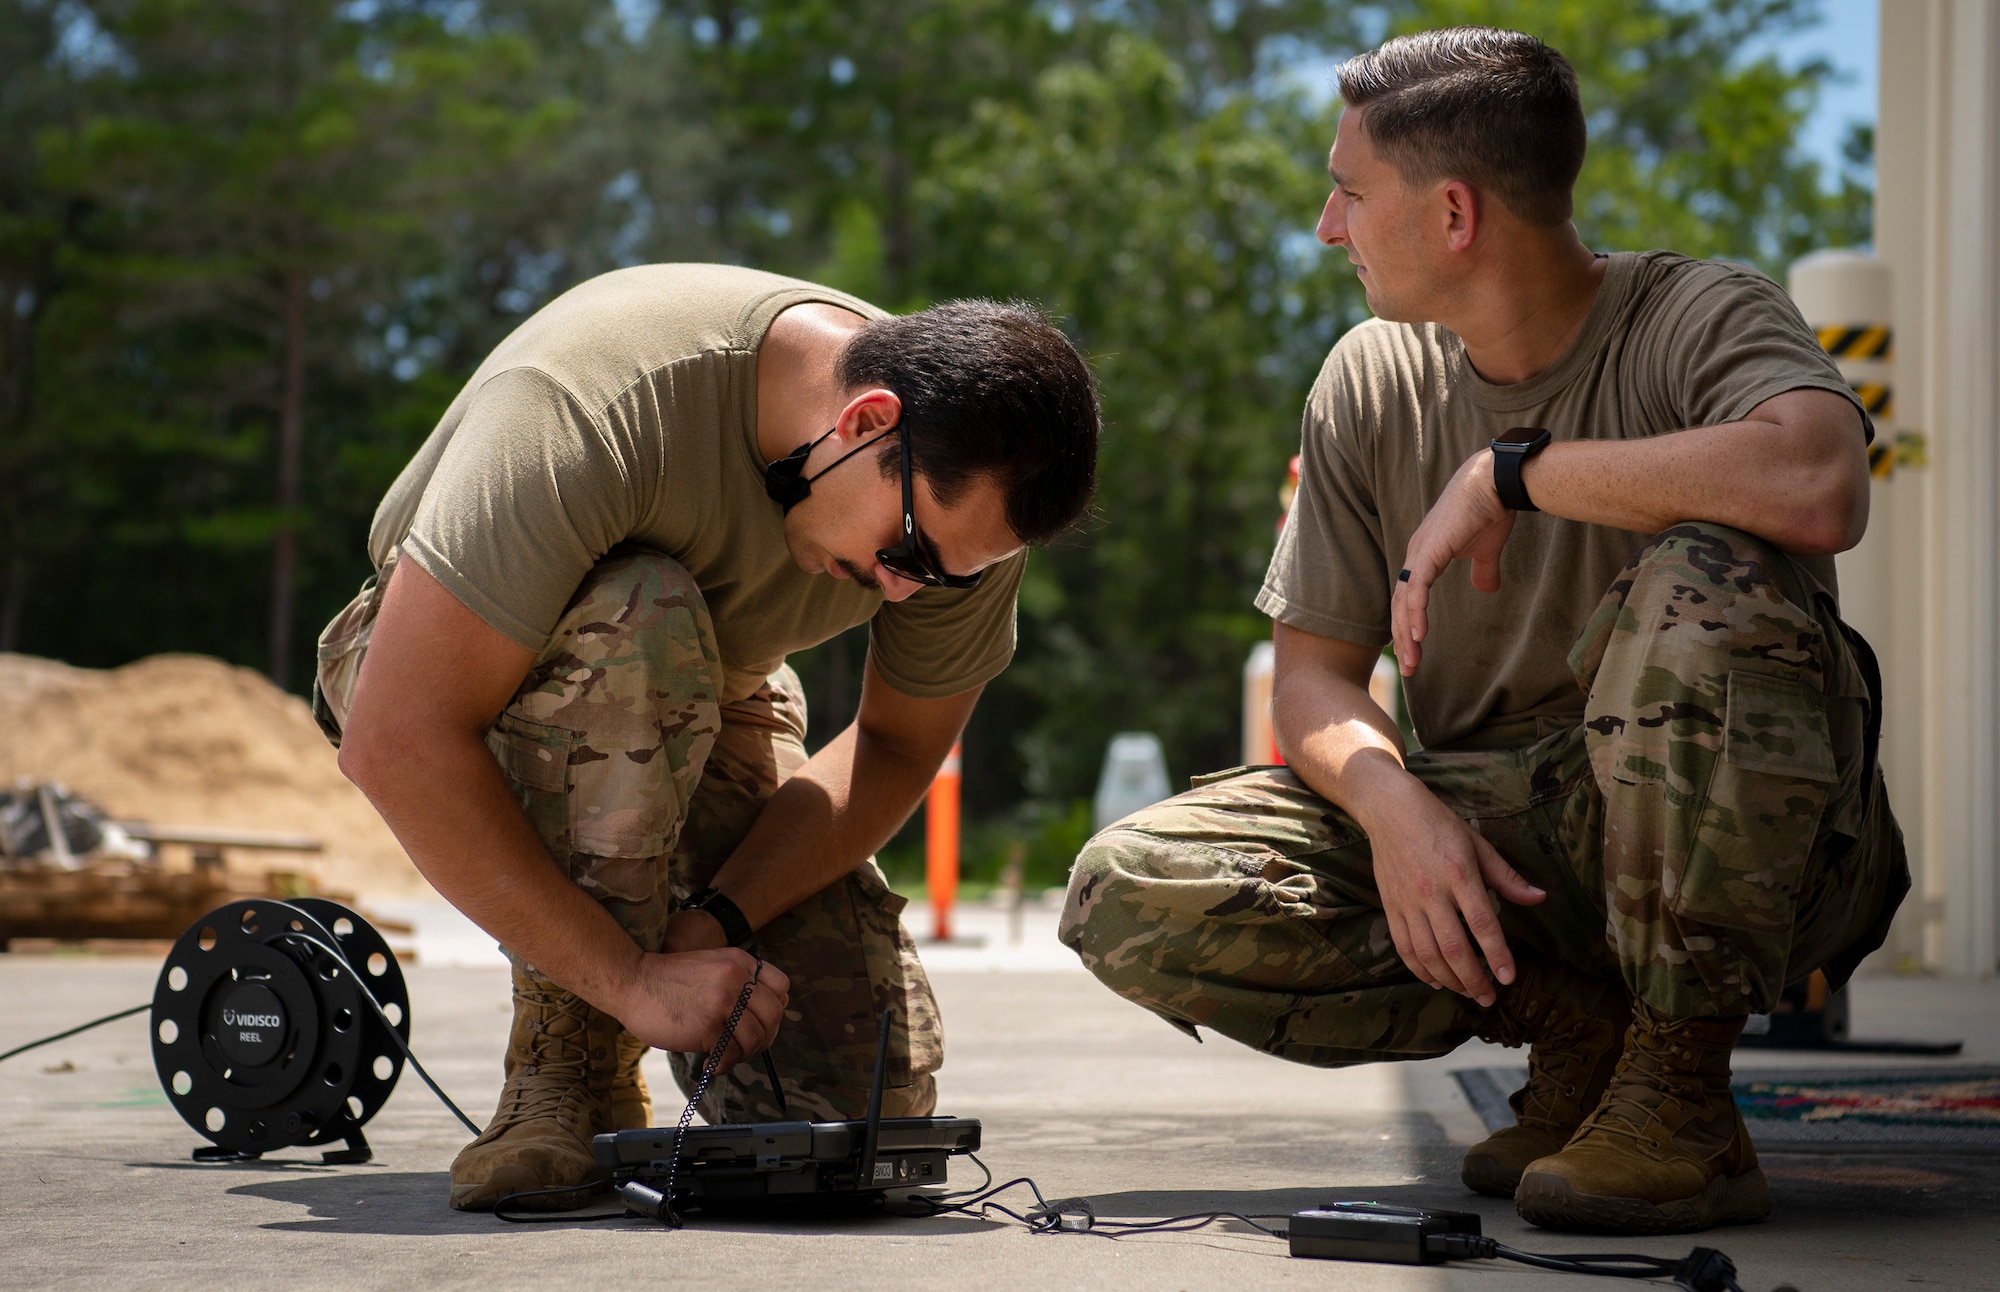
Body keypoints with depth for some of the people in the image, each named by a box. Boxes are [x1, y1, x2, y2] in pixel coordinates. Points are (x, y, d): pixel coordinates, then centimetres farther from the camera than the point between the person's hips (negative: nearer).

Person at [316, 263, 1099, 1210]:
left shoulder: (960, 485, -21)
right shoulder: (592, 398, -38)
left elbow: (898, 747, -8)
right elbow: (394, 744, -39)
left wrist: (717, 918, -25)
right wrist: (632, 977, -40)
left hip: (701, 712, 4)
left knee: (868, 1088, -16)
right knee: (640, 620, -40)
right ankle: (568, 1058, -21)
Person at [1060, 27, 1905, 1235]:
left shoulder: (1703, 318, -12)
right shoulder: (1373, 381, 4)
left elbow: (1818, 488, -36)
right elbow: (1315, 672, 4)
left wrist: (1511, 473, -25)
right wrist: (1392, 801, -19)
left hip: (1747, 846, -5)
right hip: (1499, 848, 5)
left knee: (1709, 579, -36)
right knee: (1133, 893, -15)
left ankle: (1681, 1099, -23)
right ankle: (1576, 1020, -6)